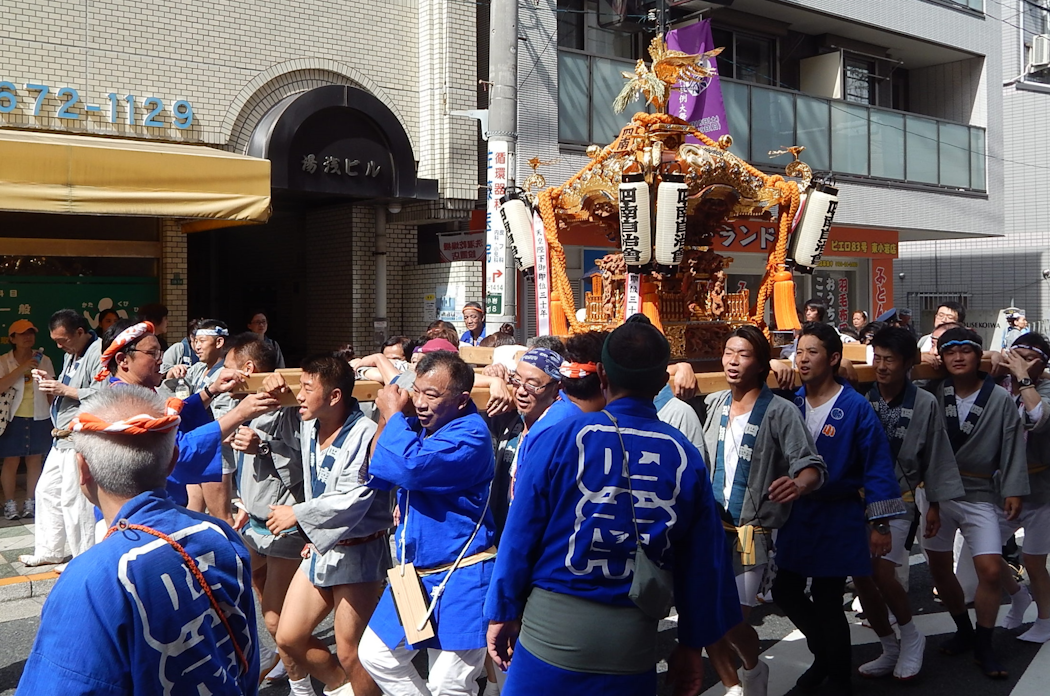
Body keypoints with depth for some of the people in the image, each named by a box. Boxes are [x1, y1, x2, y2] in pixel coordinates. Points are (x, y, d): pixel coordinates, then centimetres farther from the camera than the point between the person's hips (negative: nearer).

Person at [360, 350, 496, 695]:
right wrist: (386, 421, -8)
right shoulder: (417, 427, 5)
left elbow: (411, 468, -35)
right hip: (413, 573, 9)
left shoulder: (470, 435, -20)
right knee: (375, 654, 19)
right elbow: (378, 477, 6)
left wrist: (393, 416, -18)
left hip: (458, 580, -9)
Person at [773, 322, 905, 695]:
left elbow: (877, 466, -12)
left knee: (826, 602, 2)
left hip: (838, 520, -5)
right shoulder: (791, 403, 0)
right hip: (795, 514, 5)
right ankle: (825, 653, 38)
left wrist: (880, 524, -12)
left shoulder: (856, 408, -13)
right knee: (785, 591, 11)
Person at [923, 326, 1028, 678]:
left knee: (991, 570, -11)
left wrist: (1013, 490, -9)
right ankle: (964, 630, 33)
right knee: (939, 568, 11)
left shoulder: (1000, 399, -5)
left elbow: (1013, 446, -4)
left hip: (980, 495, -2)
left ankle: (983, 644, 8)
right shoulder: (933, 394, -1)